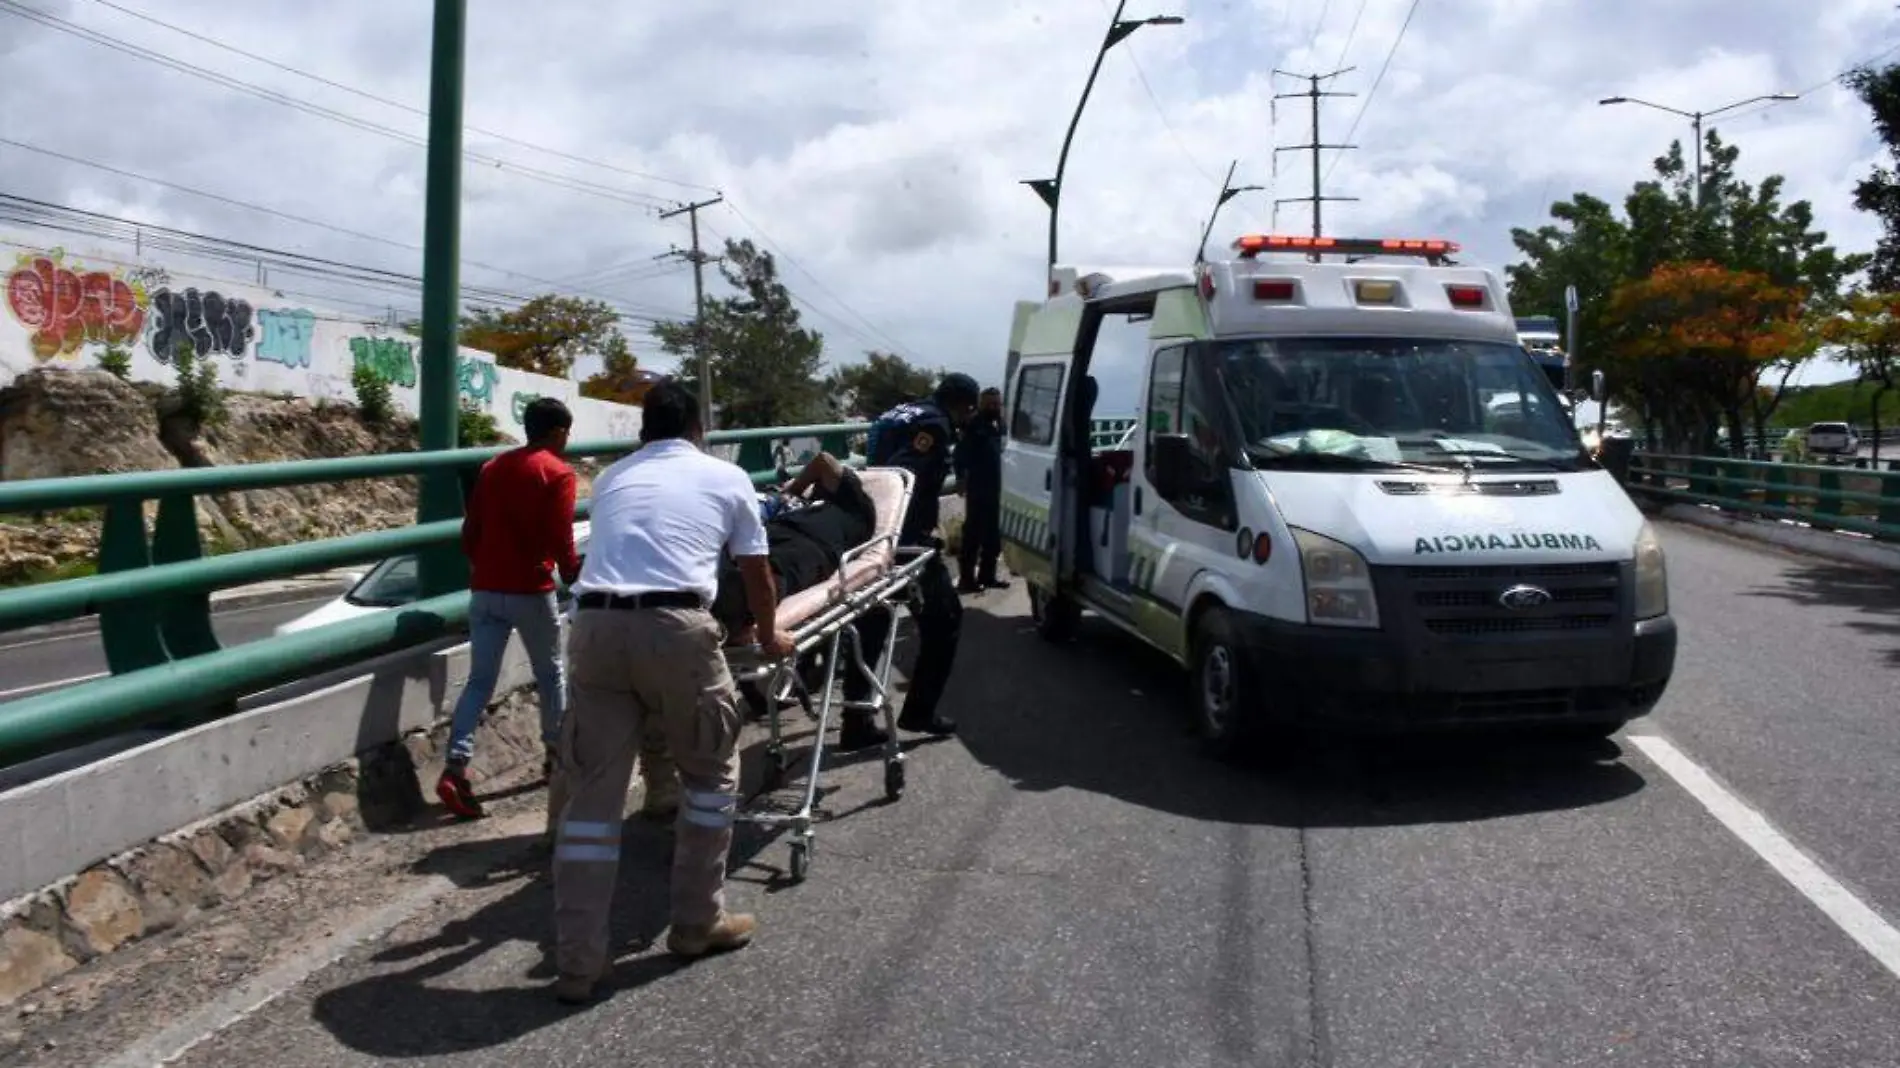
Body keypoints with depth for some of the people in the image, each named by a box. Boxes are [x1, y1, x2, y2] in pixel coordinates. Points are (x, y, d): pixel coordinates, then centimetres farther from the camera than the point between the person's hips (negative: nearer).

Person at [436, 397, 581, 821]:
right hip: (531, 591, -5)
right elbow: (561, 539, -14)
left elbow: (470, 533, 13)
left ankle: (455, 767, -11)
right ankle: (557, 756, 26)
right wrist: (575, 578, 1)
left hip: (485, 590, 5)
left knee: (480, 680, 3)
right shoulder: (558, 472, -8)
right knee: (550, 674, 15)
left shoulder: (491, 468, 12)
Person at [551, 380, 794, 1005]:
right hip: (674, 629, -3)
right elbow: (756, 574, 26)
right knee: (711, 774, 18)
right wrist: (769, 635, 45)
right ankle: (697, 924, 27)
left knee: (592, 792, 8)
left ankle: (577, 963, 10)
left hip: (597, 626, 3)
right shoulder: (726, 478, 17)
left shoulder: (612, 479, 26)